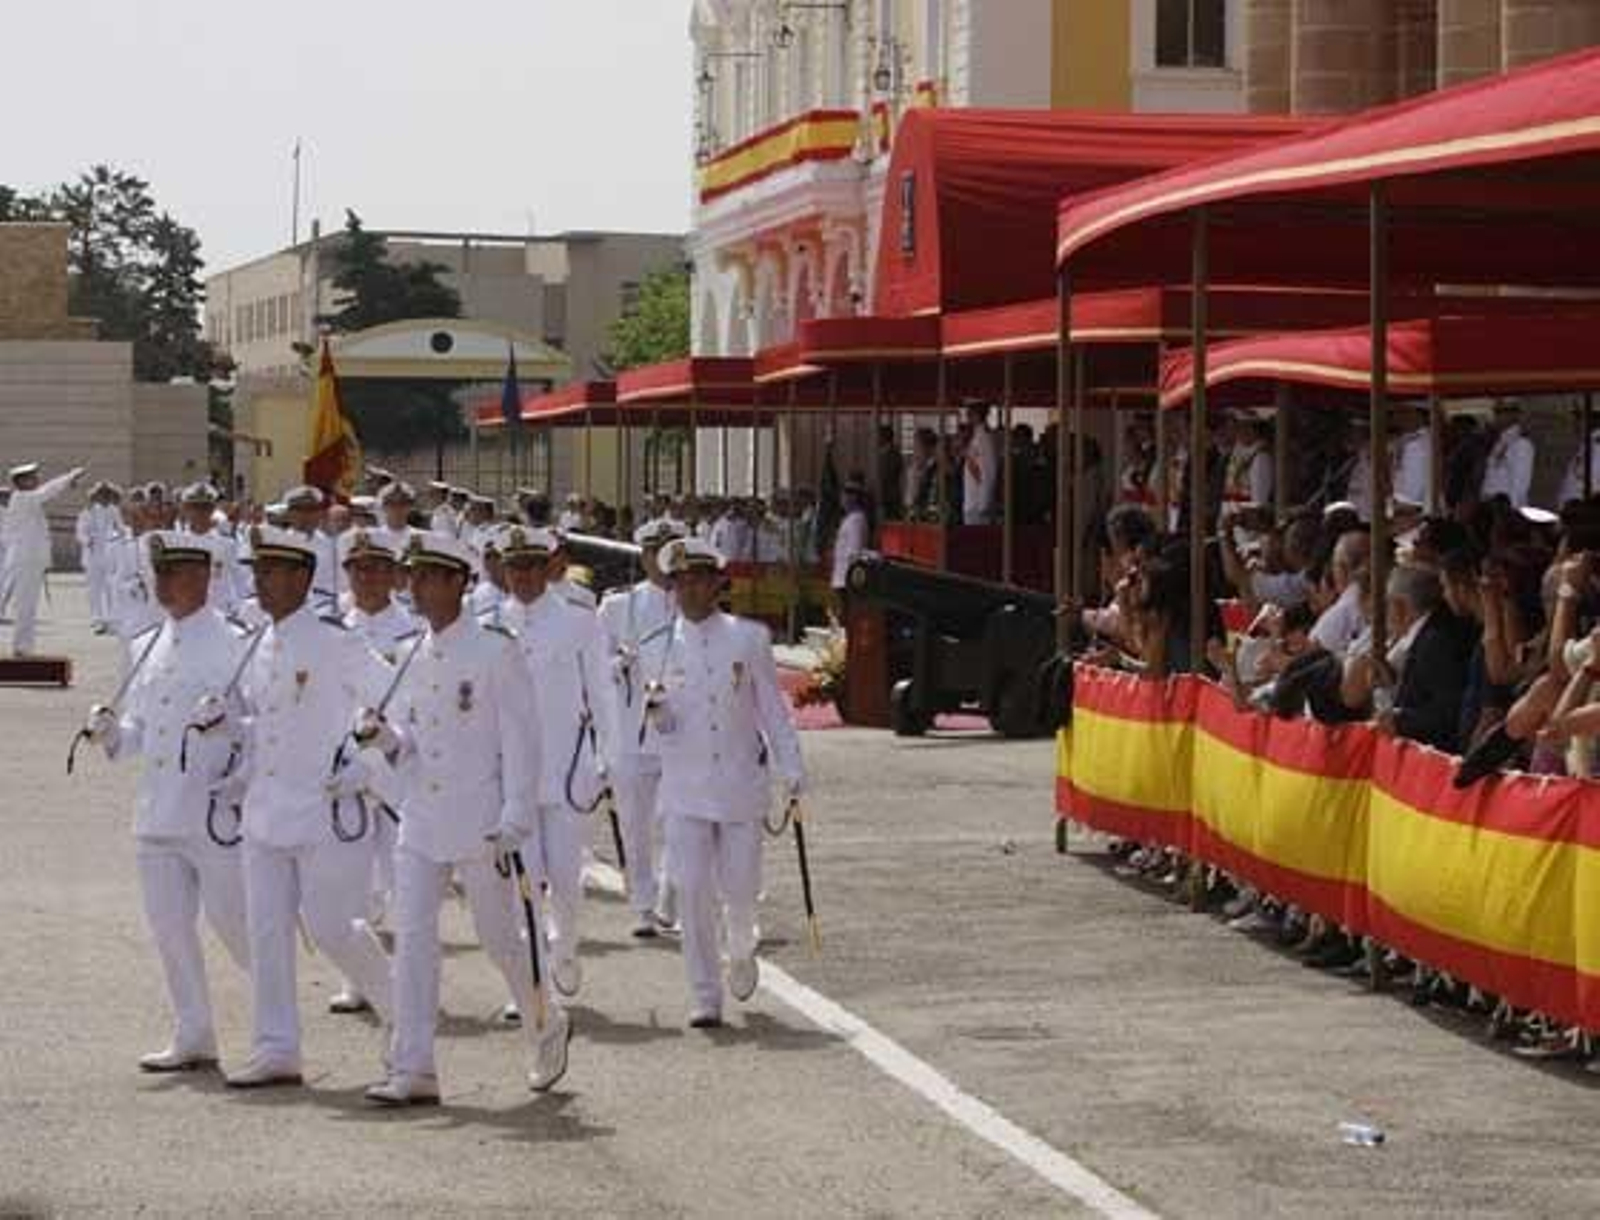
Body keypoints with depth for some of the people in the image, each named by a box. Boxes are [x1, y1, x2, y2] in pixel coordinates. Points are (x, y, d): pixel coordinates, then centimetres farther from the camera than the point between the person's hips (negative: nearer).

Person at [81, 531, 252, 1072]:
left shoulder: (230, 646, -7)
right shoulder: (148, 647, 13)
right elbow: (138, 732, 17)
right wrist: (110, 731, -3)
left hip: (216, 812, -6)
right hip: (158, 815, 6)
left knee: (232, 921, -2)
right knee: (169, 926, 7)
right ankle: (194, 1039, 15)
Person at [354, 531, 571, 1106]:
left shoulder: (494, 652, -8)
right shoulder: (412, 655, 10)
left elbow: (519, 737, -9)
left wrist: (515, 818, -15)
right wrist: (382, 736, -7)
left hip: (478, 820, -5)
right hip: (420, 820, 5)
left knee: (497, 936, 5)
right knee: (412, 938, -3)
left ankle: (547, 1025, 31)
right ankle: (412, 1070, -3)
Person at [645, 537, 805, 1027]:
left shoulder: (749, 638, 0)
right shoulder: (661, 644, 2)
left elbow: (772, 707, 5)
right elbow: (663, 728, 6)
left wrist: (791, 772, 2)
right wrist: (655, 711, -17)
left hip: (741, 783, 0)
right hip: (685, 787, 0)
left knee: (740, 887, 2)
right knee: (693, 891, -6)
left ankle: (741, 951, 35)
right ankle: (704, 997, 2)